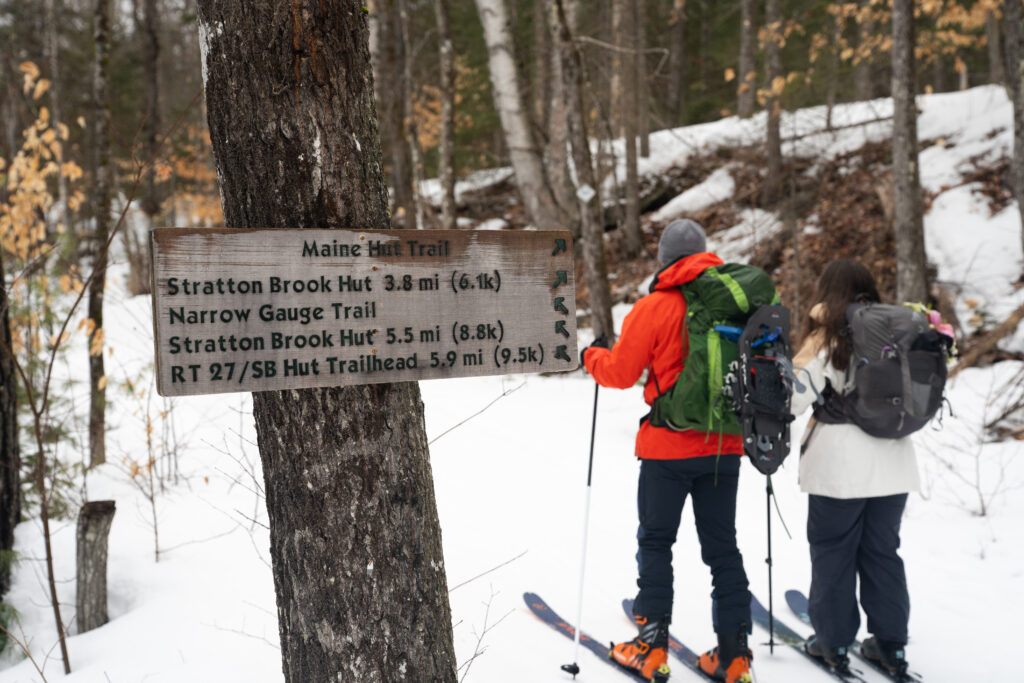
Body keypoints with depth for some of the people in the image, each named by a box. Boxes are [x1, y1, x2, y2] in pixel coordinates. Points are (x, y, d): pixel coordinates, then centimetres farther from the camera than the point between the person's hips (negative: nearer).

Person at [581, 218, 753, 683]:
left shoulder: (655, 307, -12)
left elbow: (621, 372, -8)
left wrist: (593, 355, 12)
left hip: (669, 448, -3)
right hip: (725, 447, 4)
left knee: (655, 542, 11)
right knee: (722, 545, 12)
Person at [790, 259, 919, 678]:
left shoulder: (828, 338, -10)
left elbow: (795, 398, -15)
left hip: (840, 466, -5)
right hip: (894, 465, 5)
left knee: (832, 552, 9)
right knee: (883, 551, 14)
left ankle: (833, 641, 15)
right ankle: (890, 644, 18)